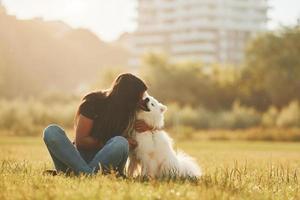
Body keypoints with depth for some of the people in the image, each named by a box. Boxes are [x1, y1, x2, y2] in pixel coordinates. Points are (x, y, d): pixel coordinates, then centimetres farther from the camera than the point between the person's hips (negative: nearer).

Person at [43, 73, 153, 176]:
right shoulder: (93, 101, -9)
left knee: (121, 143, -33)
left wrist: (147, 126, -4)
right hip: (79, 156, -1)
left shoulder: (127, 110, 0)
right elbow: (80, 140, -10)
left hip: (104, 162, 1)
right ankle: (88, 174, -42)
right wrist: (106, 144, -14)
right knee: (52, 132, -29)